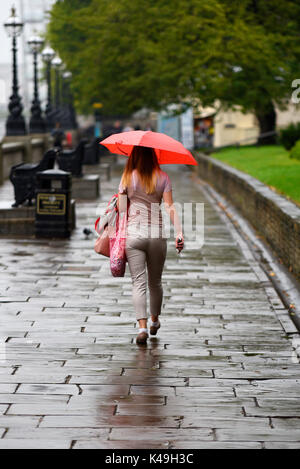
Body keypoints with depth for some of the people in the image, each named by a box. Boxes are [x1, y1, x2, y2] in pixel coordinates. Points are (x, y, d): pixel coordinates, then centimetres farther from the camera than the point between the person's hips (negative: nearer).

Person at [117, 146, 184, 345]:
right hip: (157, 234, 1)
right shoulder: (163, 178, 1)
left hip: (133, 234, -1)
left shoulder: (127, 178, 1)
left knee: (139, 283, -3)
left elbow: (121, 209, 2)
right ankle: (155, 321, 35)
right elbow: (170, 207, -7)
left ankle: (143, 327, -17)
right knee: (155, 282, 19)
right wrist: (179, 232, -9)